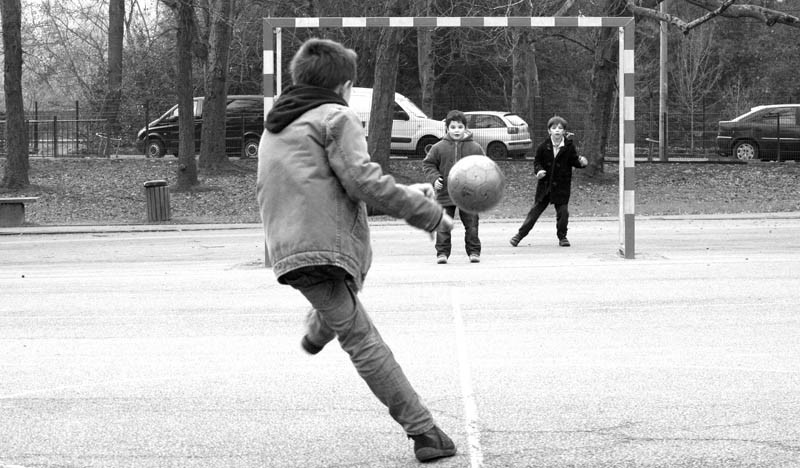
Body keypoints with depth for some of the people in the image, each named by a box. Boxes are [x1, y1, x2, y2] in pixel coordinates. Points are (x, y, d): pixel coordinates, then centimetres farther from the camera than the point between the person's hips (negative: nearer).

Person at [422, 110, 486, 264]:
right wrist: (434, 178, -7)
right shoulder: (439, 147, 0)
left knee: (471, 224, 4)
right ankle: (442, 252, 7)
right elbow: (428, 164, 8)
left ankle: (473, 251, 15)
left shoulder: (475, 148, 1)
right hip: (445, 194, 0)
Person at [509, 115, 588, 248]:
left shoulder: (569, 147, -4)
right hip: (545, 184, 0)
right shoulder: (544, 146, -4)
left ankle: (562, 237, 16)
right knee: (536, 209, 5)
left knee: (563, 212, -1)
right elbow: (537, 161, 6)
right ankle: (520, 234, 12)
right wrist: (539, 170, -12)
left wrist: (581, 162, -19)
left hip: (562, 185, 0)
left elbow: (574, 161, 3)